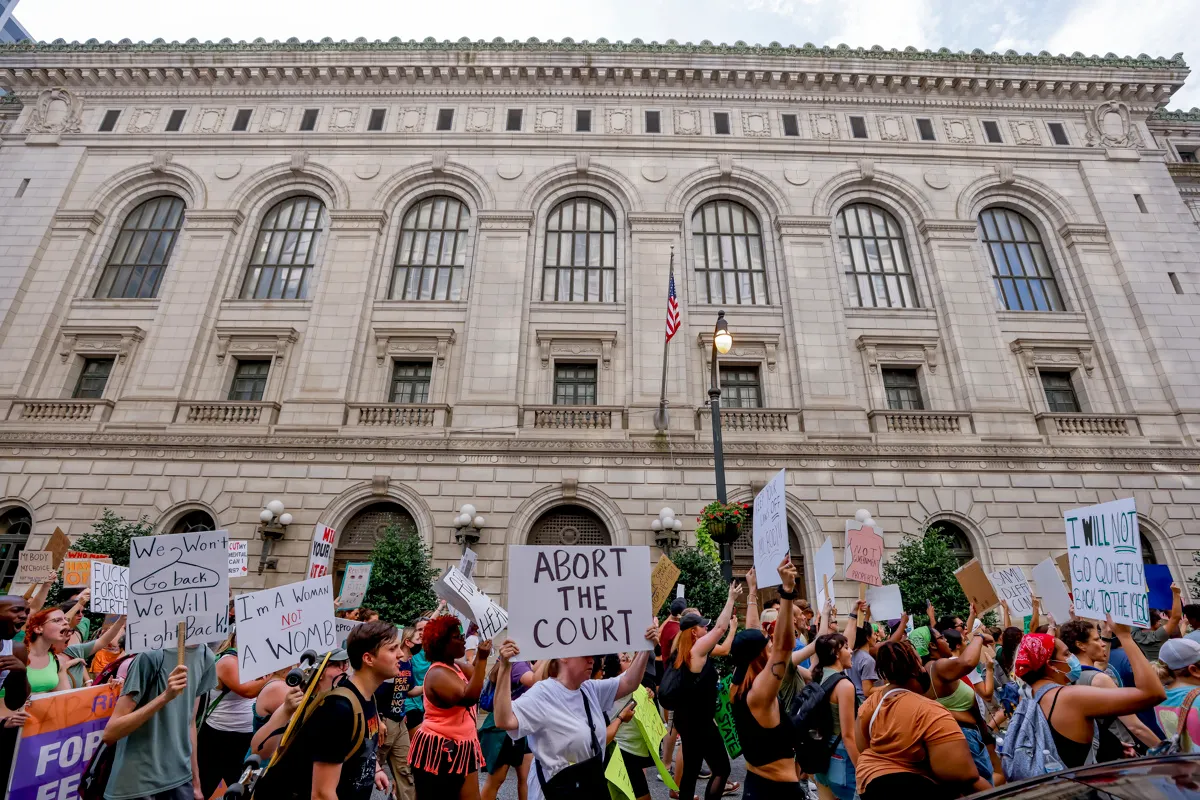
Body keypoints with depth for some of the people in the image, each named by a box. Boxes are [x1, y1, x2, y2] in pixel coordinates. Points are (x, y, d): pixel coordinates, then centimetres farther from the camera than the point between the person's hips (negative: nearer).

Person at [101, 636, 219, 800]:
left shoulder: (207, 657, -1)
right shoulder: (153, 654, -19)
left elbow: (189, 723, 7)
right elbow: (109, 733, -18)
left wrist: (196, 781, 9)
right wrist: (165, 696, -30)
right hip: (137, 786, -5)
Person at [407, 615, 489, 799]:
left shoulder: (454, 667, 8)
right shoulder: (438, 674, -21)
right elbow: (469, 698, -31)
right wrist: (482, 659, -34)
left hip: (460, 749, 9)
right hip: (438, 751, -9)